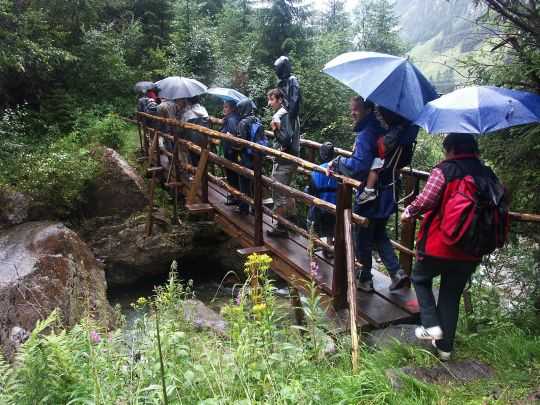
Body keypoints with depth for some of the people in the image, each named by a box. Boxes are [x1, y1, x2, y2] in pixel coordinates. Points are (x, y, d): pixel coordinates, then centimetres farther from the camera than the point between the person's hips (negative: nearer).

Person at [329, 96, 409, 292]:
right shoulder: (380, 130, 7)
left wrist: (338, 162, -14)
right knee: (379, 235, 22)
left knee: (362, 239, 8)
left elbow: (359, 166, -30)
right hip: (386, 194, 8)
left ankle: (364, 279, 21)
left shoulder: (365, 135, -21)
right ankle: (396, 272, 16)